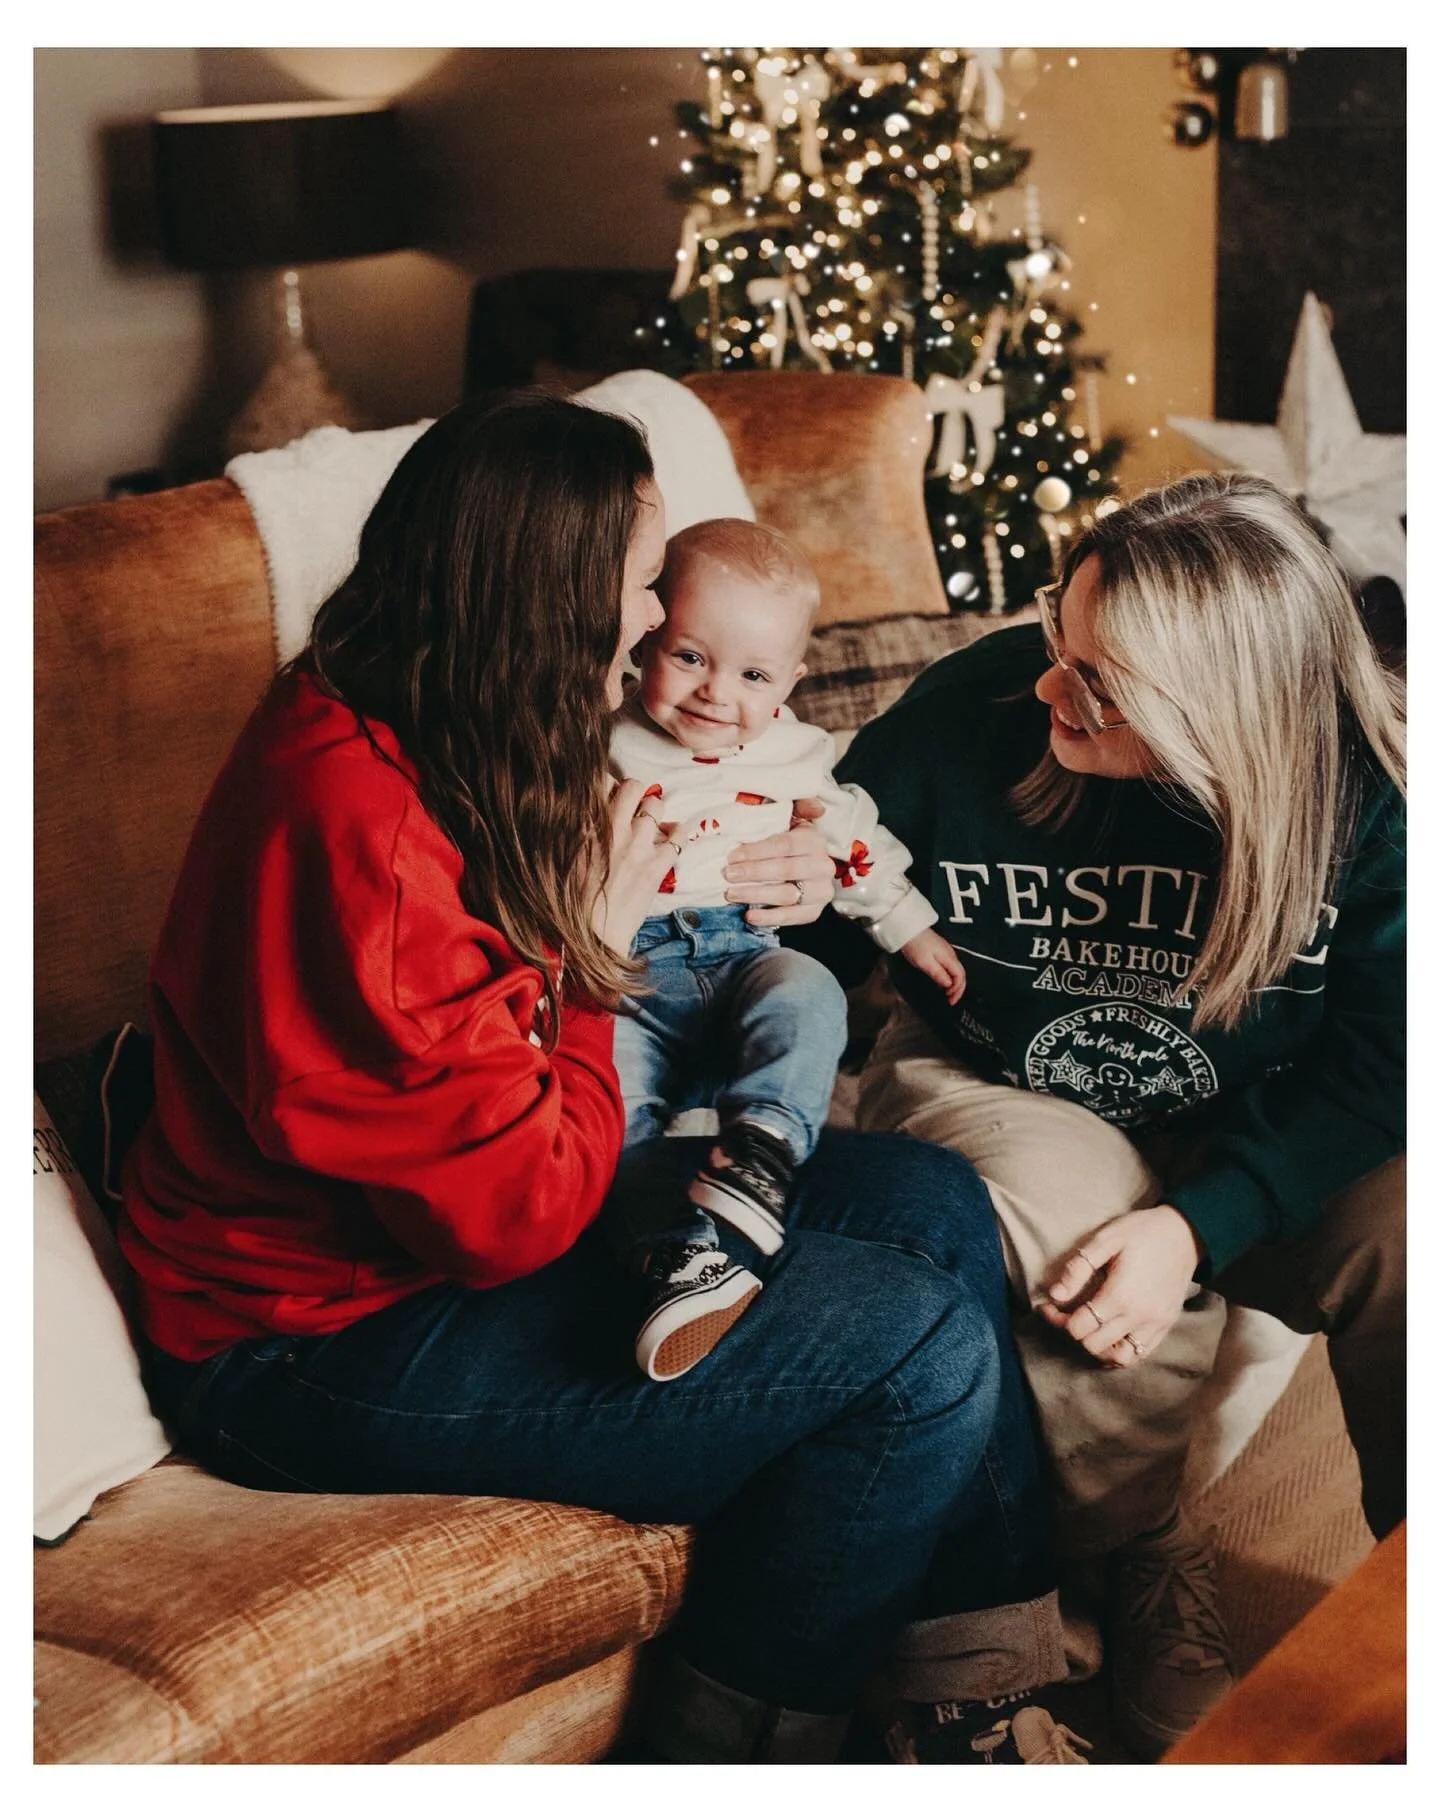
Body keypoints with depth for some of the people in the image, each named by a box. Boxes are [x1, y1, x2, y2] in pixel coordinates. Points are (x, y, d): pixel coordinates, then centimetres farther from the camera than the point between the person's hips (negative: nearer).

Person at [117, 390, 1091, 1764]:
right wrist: (592, 946, -12)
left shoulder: (415, 739, 3)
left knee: (931, 1204, 0)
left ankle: (977, 1703, 3)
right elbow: (519, 1209, -25)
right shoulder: (349, 821, -28)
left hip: (461, 1222, 11)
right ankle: (725, 1748, 2)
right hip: (331, 1333, -10)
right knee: (924, 1349, -18)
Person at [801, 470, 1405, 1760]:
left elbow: (1373, 1072, -17)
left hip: (1250, 1141, 1)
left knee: (1401, 1234, -29)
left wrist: (1199, 1224, -31)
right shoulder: (970, 715, -19)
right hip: (990, 1097, -1)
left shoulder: (1372, 793, -19)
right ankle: (1145, 1569, -6)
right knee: (1077, 1205, -36)